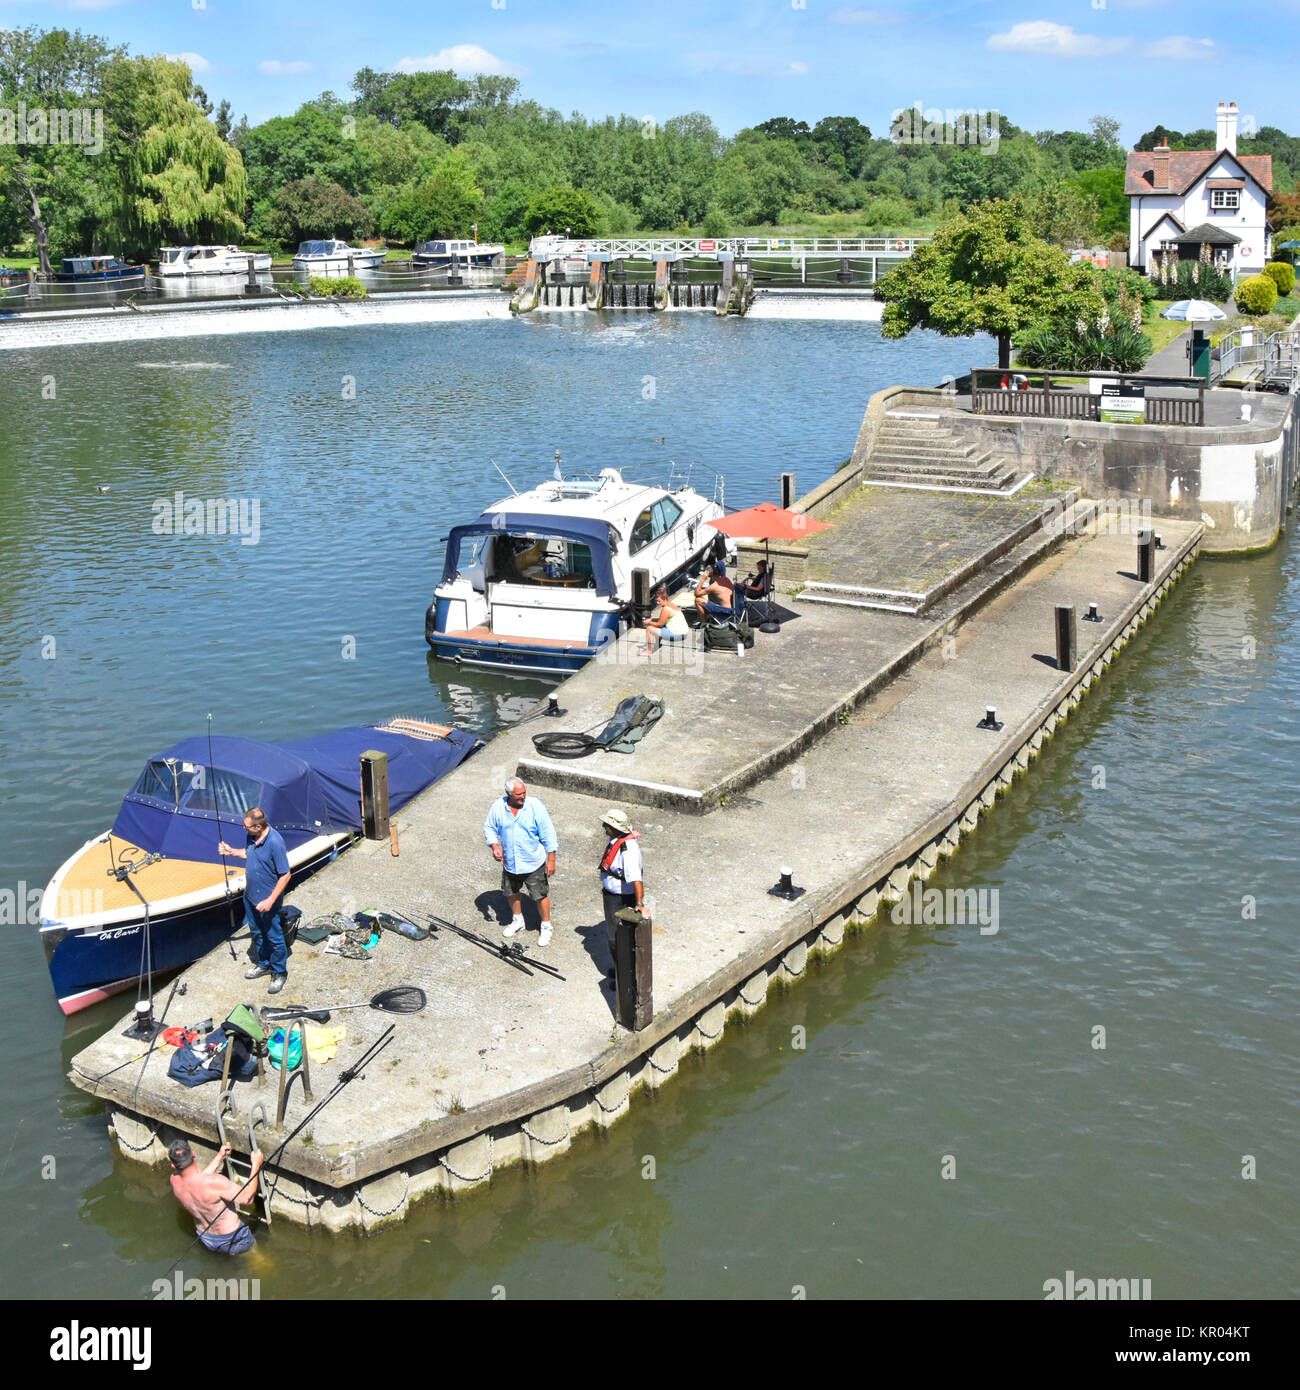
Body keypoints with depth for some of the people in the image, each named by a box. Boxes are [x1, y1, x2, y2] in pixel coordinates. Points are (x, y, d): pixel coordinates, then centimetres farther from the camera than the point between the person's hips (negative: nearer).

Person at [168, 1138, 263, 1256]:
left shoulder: (174, 1180, -16)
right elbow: (247, 1197, -25)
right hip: (231, 1241, -5)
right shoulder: (215, 1182, -36)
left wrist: (220, 1157, 11)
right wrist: (256, 1164, -17)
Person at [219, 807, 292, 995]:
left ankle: (279, 973, 25)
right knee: (256, 933, 24)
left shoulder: (275, 843, -30)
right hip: (251, 895, 8)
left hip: (267, 900, -8)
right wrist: (232, 852, -1)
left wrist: (271, 900, -26)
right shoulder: (252, 837, -6)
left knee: (274, 937, 8)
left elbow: (285, 875, -25)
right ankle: (263, 965, 44)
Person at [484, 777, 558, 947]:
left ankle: (546, 927, 25)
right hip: (510, 862, 3)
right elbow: (489, 827, 5)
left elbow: (548, 834, -12)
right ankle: (517, 920, 47)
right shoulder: (497, 807, -11)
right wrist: (494, 847, -12)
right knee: (511, 893, 22)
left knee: (540, 895, 4)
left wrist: (551, 860, -11)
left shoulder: (535, 806, -18)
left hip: (534, 863, -3)